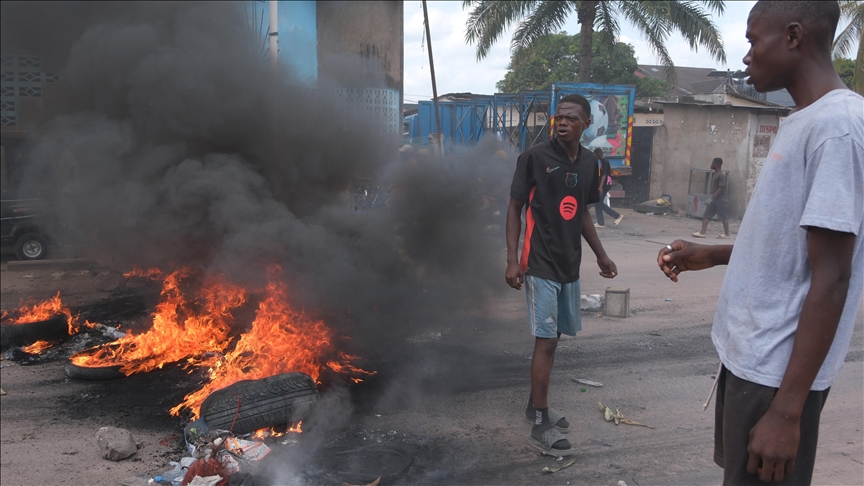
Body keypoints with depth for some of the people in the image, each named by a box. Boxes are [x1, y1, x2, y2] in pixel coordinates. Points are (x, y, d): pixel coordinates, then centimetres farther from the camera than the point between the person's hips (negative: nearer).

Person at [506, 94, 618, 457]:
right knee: (545, 340, -7)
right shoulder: (534, 157, -10)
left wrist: (600, 254, 18)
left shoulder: (589, 163, 8)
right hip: (540, 263, -6)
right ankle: (540, 426, 1)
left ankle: (536, 404, 31)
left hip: (570, 263, 7)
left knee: (553, 337, 15)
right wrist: (512, 259, -15)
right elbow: (515, 208, -8)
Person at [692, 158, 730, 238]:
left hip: (720, 199, -9)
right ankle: (702, 232, -1)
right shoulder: (716, 174, 14)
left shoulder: (721, 175, -15)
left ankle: (726, 234, 10)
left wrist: (712, 197, -24)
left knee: (723, 217, 0)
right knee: (706, 215, 2)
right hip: (714, 199, 9)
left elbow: (721, 188, -21)